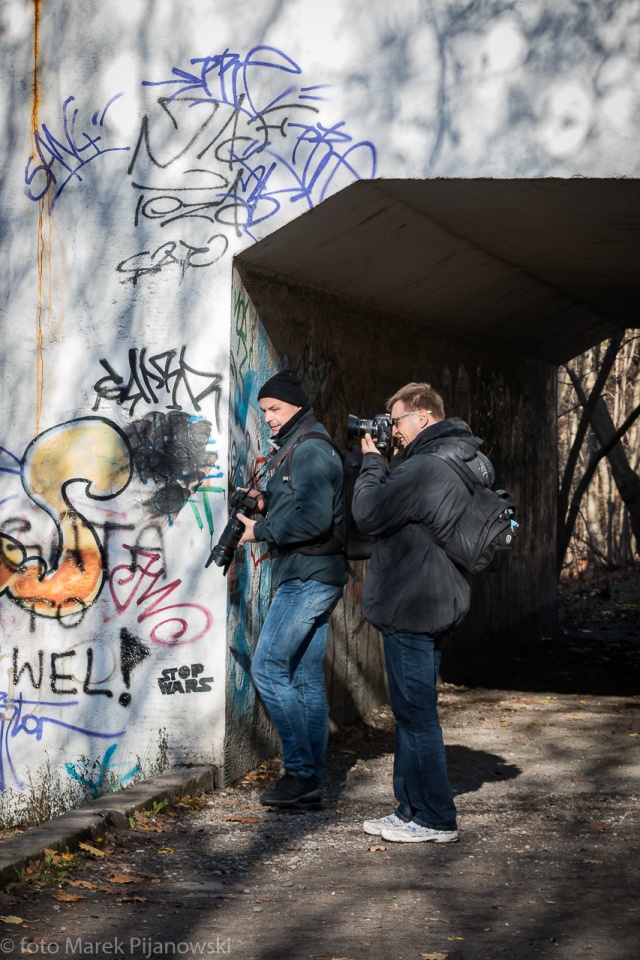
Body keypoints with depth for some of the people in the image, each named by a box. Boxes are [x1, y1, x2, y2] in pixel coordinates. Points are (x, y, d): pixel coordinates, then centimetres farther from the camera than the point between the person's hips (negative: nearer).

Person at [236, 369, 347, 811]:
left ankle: (300, 771, -8)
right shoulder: (292, 449, 20)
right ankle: (311, 787, 10)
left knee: (268, 667, -11)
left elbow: (314, 518, -22)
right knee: (307, 679, 8)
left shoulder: (310, 450, -12)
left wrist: (260, 531, -13)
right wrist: (267, 505, 9)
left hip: (308, 578, -10)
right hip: (313, 577, 10)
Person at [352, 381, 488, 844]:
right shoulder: (466, 461, 14)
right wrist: (383, 464, 7)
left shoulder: (426, 466, -20)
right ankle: (412, 809, 23)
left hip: (410, 609, -10)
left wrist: (372, 462, -4)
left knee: (416, 712, -4)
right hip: (437, 607, 10)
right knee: (413, 710, 16)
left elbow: (369, 514, -16)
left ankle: (435, 818, 2)